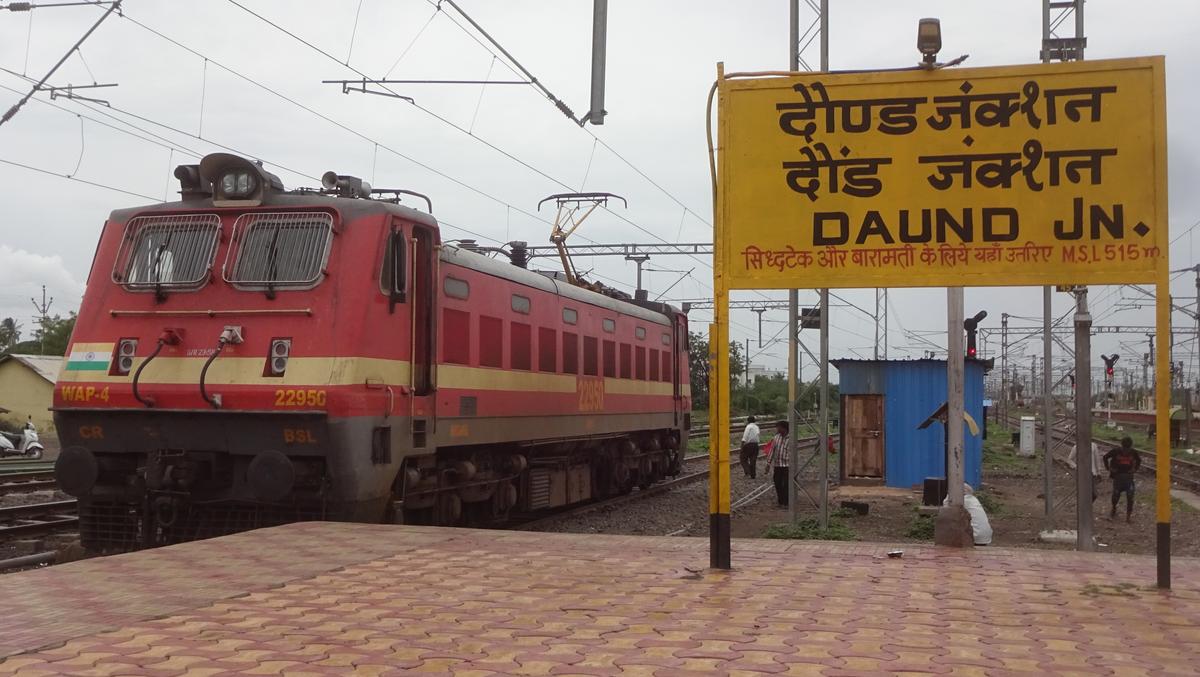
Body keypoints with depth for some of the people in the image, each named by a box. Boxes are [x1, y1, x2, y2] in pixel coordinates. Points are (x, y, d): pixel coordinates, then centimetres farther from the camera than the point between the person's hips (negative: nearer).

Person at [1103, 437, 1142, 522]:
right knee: (1116, 494, 4)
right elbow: (1105, 457, 4)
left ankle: (1129, 515, 3)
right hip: (1117, 476, -1)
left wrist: (1135, 469, 7)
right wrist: (1108, 467, 0)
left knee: (1130, 495, -7)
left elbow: (1139, 460, 18)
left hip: (1128, 476, 1)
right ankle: (1113, 510, 31)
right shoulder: (1115, 451, -9)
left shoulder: (1133, 452, -3)